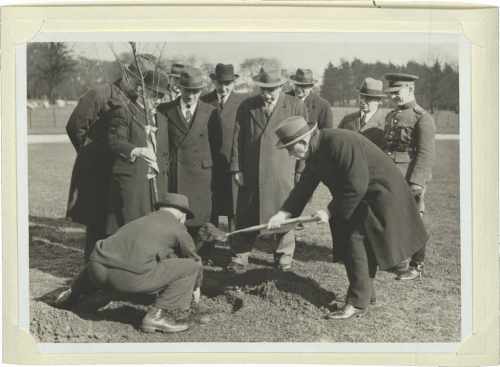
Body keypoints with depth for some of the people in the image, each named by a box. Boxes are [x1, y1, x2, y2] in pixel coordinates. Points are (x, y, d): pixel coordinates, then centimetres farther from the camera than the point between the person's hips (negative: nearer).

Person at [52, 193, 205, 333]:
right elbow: (195, 260, 27)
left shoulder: (139, 221, 33)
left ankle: (72, 296, 53)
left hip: (98, 272, 7)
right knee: (191, 267, 6)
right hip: (132, 278, -7)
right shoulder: (177, 228, 16)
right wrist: (195, 287, 47)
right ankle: (158, 315, 2)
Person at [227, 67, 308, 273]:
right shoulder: (246, 107, 6)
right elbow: (238, 139, 7)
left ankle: (283, 256, 24)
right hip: (250, 172, 1)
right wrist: (236, 168, 2)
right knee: (246, 216, 6)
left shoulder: (296, 106, 1)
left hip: (283, 173, -1)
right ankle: (239, 257, 17)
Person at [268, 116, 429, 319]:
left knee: (356, 240, -13)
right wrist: (283, 213, -7)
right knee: (347, 242, 12)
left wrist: (331, 210, -22)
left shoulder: (340, 143, -30)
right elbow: (304, 187, 5)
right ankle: (366, 293, 26)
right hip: (359, 198, 10)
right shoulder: (315, 153, 1)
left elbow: (356, 186, -31)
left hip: (378, 194, -10)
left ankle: (357, 302, -4)